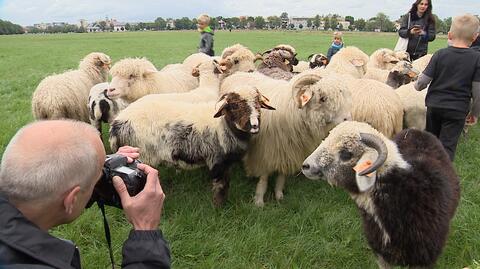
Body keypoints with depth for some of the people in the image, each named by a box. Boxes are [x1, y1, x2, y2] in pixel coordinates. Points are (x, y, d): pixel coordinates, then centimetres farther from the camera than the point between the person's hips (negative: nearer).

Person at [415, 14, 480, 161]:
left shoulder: (440, 54, -6)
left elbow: (422, 82, -9)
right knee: (447, 146, 3)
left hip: (434, 105, 2)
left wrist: (417, 86, 15)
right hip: (457, 110, -2)